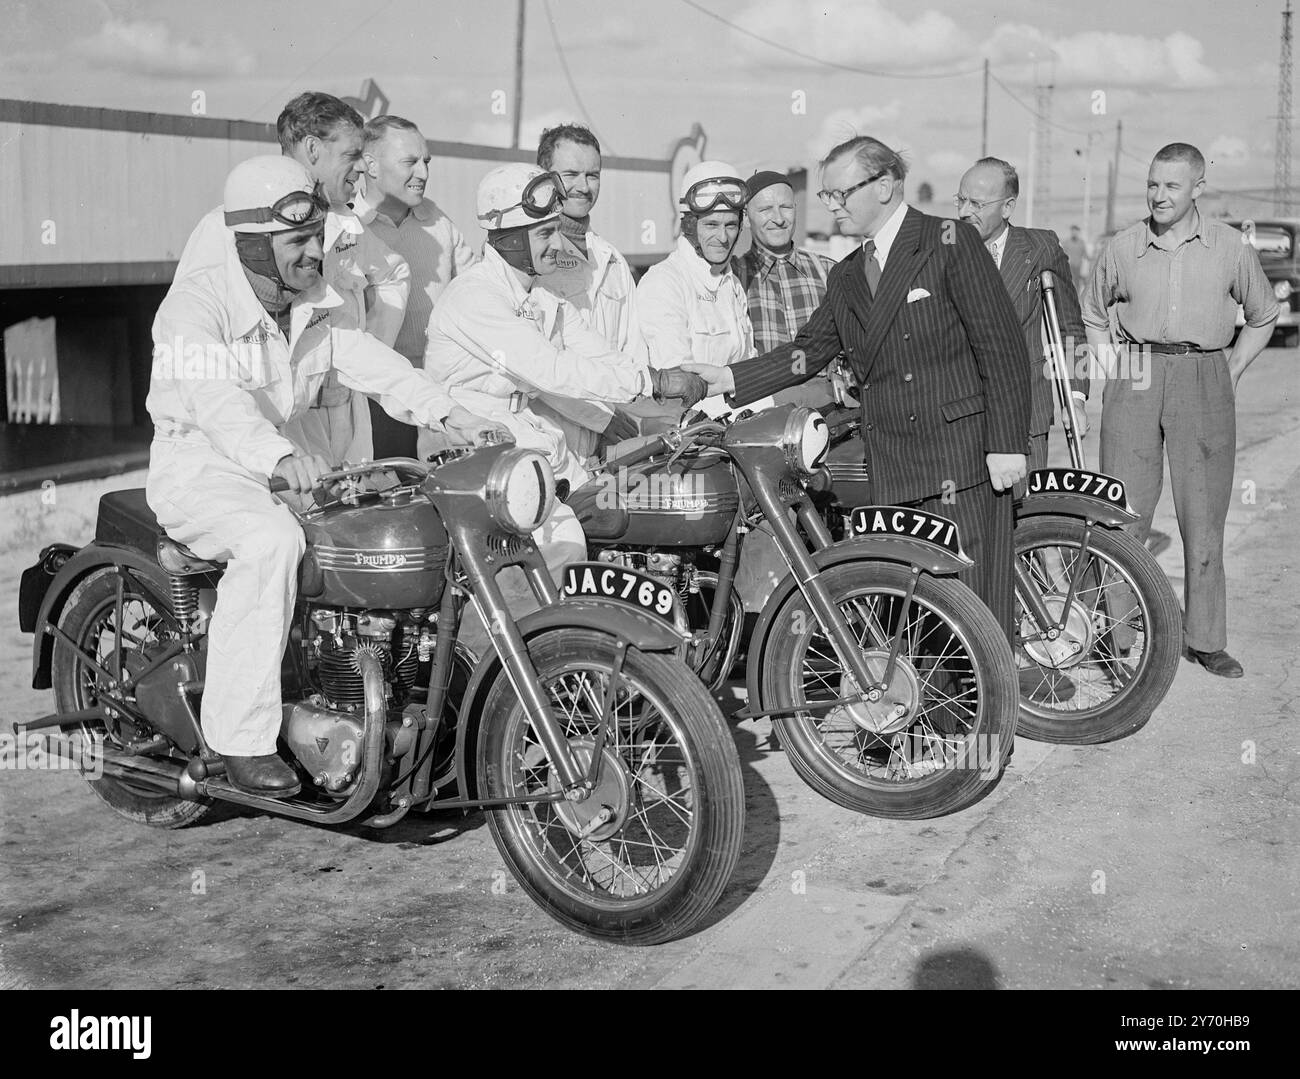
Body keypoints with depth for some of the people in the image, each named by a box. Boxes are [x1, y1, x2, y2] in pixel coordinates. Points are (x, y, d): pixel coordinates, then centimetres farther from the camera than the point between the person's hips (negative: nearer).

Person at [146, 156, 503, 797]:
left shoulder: (321, 304, 8)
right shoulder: (197, 299, -16)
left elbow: (375, 364, -5)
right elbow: (214, 397, -34)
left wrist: (448, 413, -23)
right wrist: (278, 457, -52)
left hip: (289, 457, 7)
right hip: (199, 462, -7)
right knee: (270, 541, -37)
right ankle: (243, 739, -32)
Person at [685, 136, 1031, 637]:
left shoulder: (950, 242, -2)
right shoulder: (846, 277, 19)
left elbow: (1001, 346, -7)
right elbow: (808, 351, 15)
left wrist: (1007, 444, -12)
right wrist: (728, 379, 1)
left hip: (962, 456, -6)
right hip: (891, 470, 6)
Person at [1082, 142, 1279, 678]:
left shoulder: (1230, 247, 4)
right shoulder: (1124, 246, 5)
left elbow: (1263, 316, 17)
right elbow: (1093, 312, 20)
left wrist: (1228, 376, 8)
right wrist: (1111, 371, 9)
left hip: (1204, 381, 0)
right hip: (1135, 379, 0)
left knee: (1204, 516, 3)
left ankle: (1204, 638, 12)